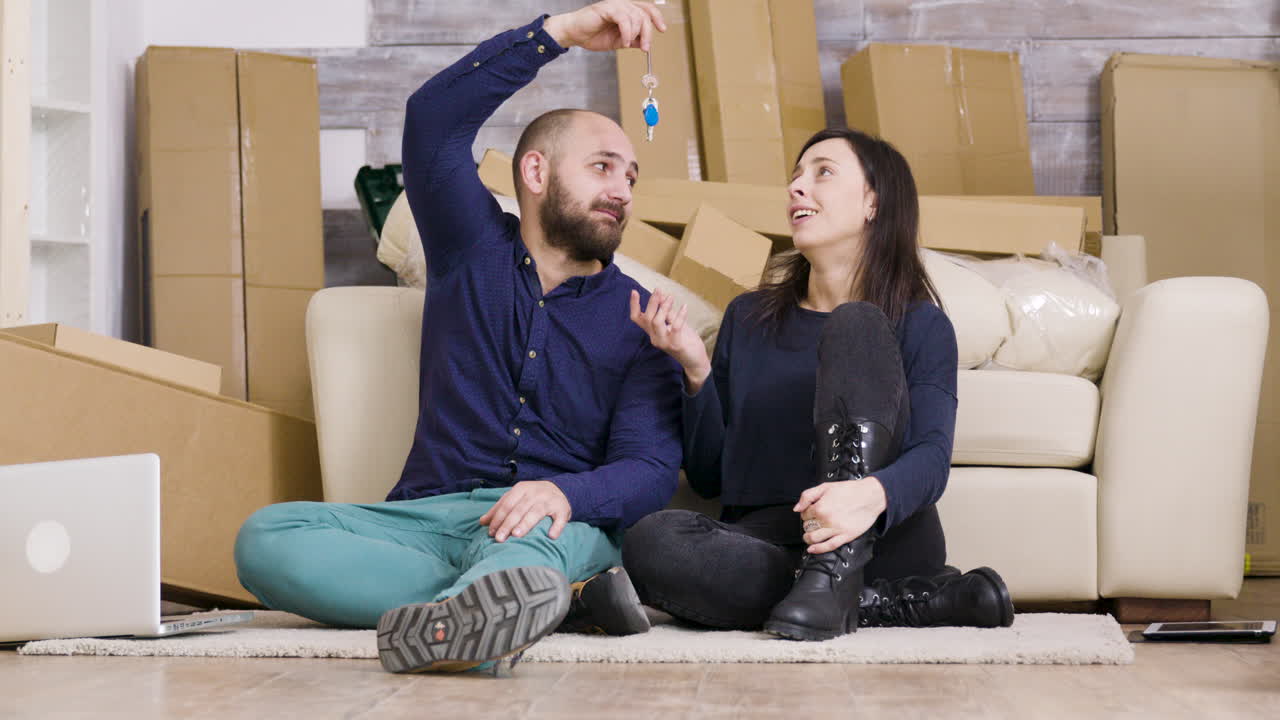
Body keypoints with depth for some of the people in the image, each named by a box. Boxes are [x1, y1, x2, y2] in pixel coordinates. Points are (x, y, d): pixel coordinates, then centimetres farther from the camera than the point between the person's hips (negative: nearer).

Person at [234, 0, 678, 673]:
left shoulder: (638, 318, 10)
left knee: (535, 536, -39)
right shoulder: (473, 251, 16)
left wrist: (566, 492, -30)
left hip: (563, 525, -2)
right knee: (264, 538, -27)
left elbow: (650, 468, -5)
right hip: (430, 512, 2)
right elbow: (432, 119, 1)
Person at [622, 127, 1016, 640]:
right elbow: (708, 478, 17)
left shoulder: (920, 325, 10)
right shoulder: (749, 318, 20)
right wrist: (697, 371, 1)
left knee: (855, 325, -17)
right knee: (649, 544, -31)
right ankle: (915, 603, -24)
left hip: (884, 538, -2)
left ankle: (834, 579, -32)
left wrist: (872, 494, -32)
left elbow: (932, 456, -9)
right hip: (764, 538, 3)